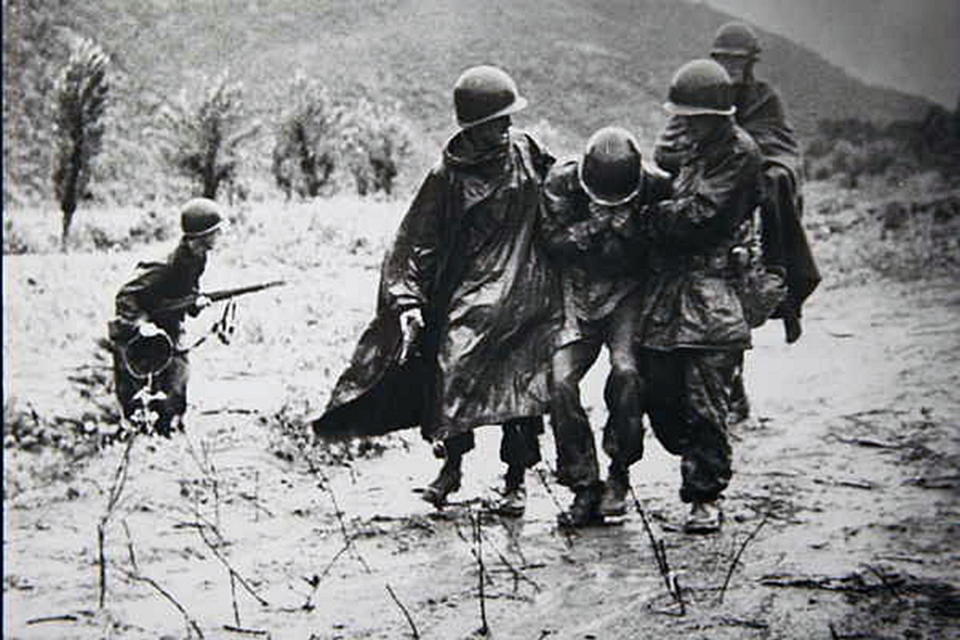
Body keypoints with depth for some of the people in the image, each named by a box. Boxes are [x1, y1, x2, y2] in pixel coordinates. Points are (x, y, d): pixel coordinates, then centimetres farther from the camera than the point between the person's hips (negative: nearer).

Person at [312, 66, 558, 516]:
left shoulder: (529, 155, 5)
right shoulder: (447, 176, -3)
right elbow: (416, 242, -3)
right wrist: (407, 301, -12)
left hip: (525, 296, 1)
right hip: (466, 291, -1)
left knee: (522, 384, -6)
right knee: (452, 369, -13)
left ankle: (516, 480, 8)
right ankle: (451, 464, 8)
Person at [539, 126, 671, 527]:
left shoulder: (654, 188, -13)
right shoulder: (561, 183, -10)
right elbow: (554, 242, -11)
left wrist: (631, 230, -24)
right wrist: (594, 227, -27)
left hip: (628, 292, -2)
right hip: (578, 295, 2)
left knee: (626, 372, -25)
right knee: (561, 382, -12)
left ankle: (619, 474, -5)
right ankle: (584, 487, 0)